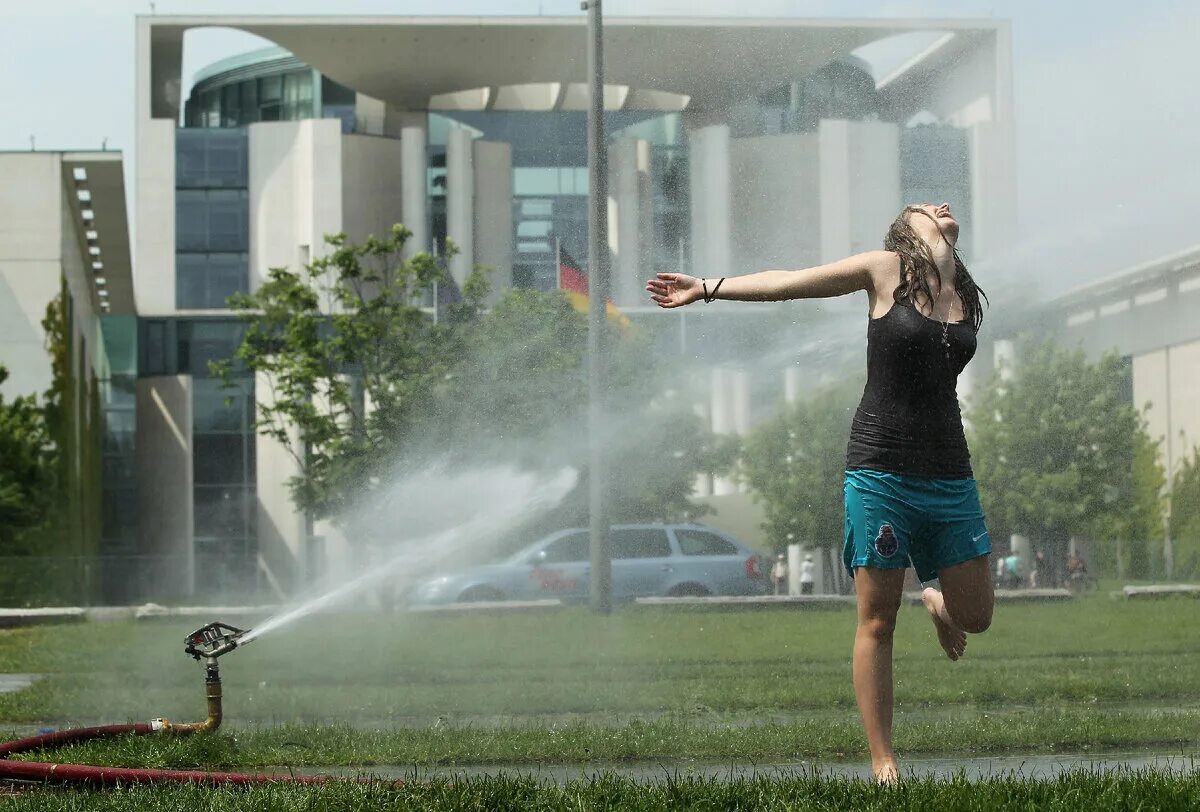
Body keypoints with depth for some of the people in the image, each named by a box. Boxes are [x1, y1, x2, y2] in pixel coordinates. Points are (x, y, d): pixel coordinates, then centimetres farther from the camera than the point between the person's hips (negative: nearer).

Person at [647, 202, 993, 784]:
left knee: (975, 616, 2)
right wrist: (707, 288, 5)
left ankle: (936, 603, 38)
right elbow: (789, 283, 4)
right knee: (877, 621, -3)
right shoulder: (885, 271, -1)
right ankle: (883, 765, 2)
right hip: (881, 470, -4)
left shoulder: (969, 298, 12)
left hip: (948, 474, 4)